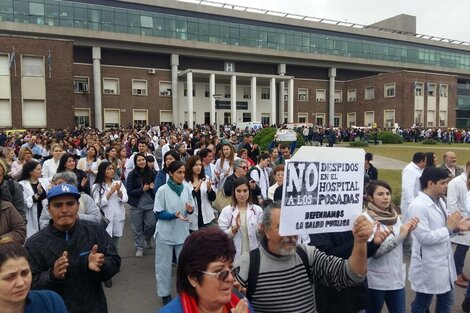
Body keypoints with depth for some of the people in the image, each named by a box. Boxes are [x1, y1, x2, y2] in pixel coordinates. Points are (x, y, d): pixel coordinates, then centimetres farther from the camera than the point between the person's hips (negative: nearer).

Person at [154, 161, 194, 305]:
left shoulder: (186, 189, -3)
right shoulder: (162, 190, -13)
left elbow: (191, 208, 7)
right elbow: (158, 213, -13)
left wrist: (190, 209, -17)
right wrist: (175, 215, -28)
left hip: (183, 232, 3)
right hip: (166, 233, -3)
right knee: (164, 264, 10)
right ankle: (165, 294, 27)